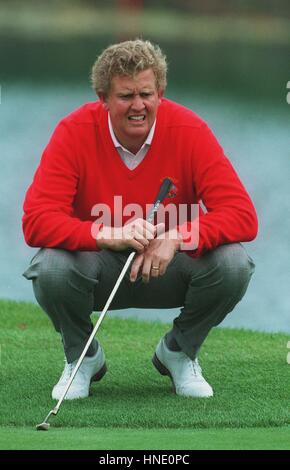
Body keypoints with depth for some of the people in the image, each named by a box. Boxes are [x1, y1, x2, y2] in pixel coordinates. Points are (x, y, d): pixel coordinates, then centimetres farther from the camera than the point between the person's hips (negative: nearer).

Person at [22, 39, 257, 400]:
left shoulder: (190, 131, -16)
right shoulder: (74, 132, -18)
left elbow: (241, 215, -22)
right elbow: (37, 221, -26)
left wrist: (175, 239, -38)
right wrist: (109, 235, -41)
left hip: (169, 270, 1)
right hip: (99, 268, -1)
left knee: (232, 265, -28)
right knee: (51, 268, -33)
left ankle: (179, 353, 4)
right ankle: (82, 357, 1)